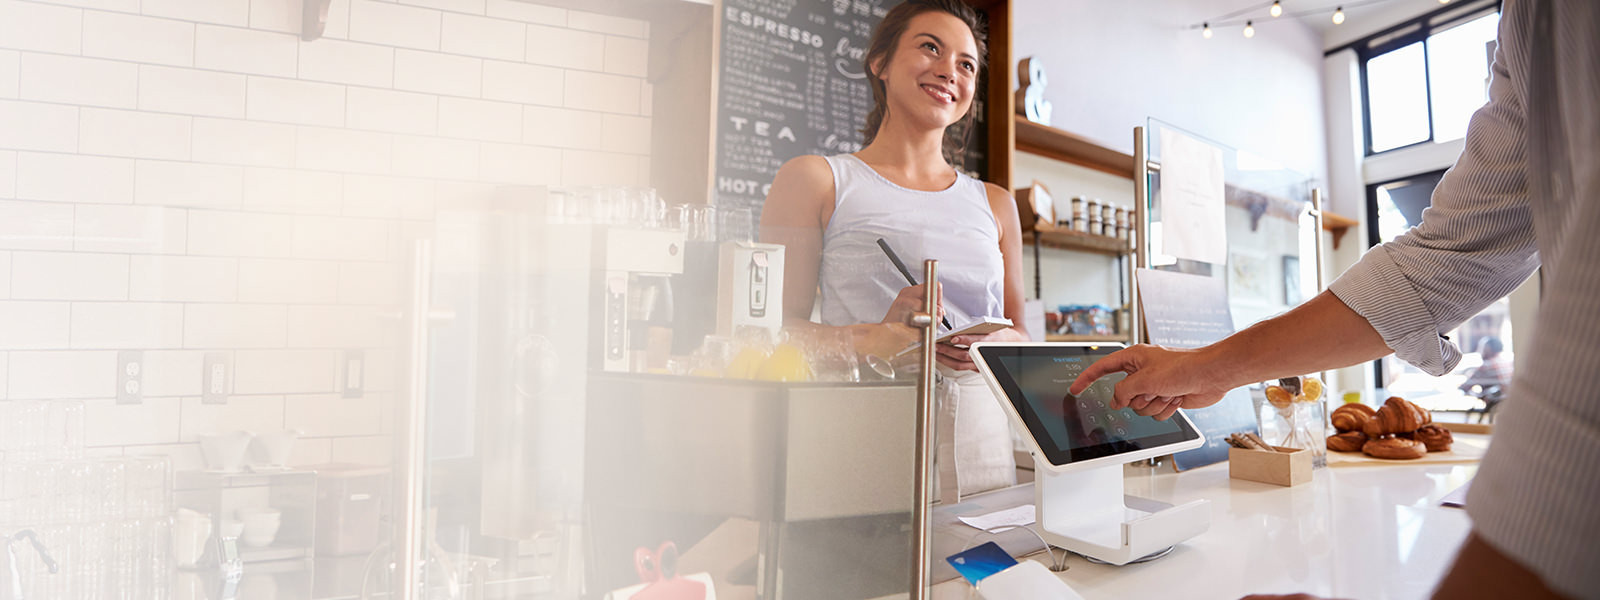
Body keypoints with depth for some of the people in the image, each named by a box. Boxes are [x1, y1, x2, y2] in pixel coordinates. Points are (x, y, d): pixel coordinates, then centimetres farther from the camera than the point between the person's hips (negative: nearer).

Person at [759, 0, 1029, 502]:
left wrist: (994, 344, -3)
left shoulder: (995, 204, 18)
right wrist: (875, 338, -19)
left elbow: (1019, 335, 20)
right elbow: (776, 327, -3)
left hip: (977, 439, 4)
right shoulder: (814, 180, 4)